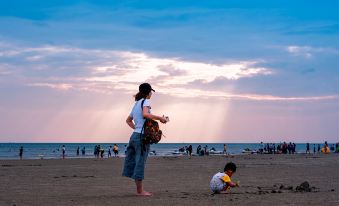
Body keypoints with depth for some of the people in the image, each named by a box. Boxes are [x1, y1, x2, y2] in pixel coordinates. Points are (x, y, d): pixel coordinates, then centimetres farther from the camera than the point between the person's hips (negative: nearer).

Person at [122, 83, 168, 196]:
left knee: (137, 163, 9)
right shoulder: (146, 101, -6)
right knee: (140, 163, -4)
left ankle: (140, 190, 13)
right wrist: (160, 118, -19)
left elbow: (128, 120, 28)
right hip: (142, 136, -9)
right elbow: (145, 114, -26)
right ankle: (140, 191, 0)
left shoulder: (136, 103, 20)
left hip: (135, 135, 9)